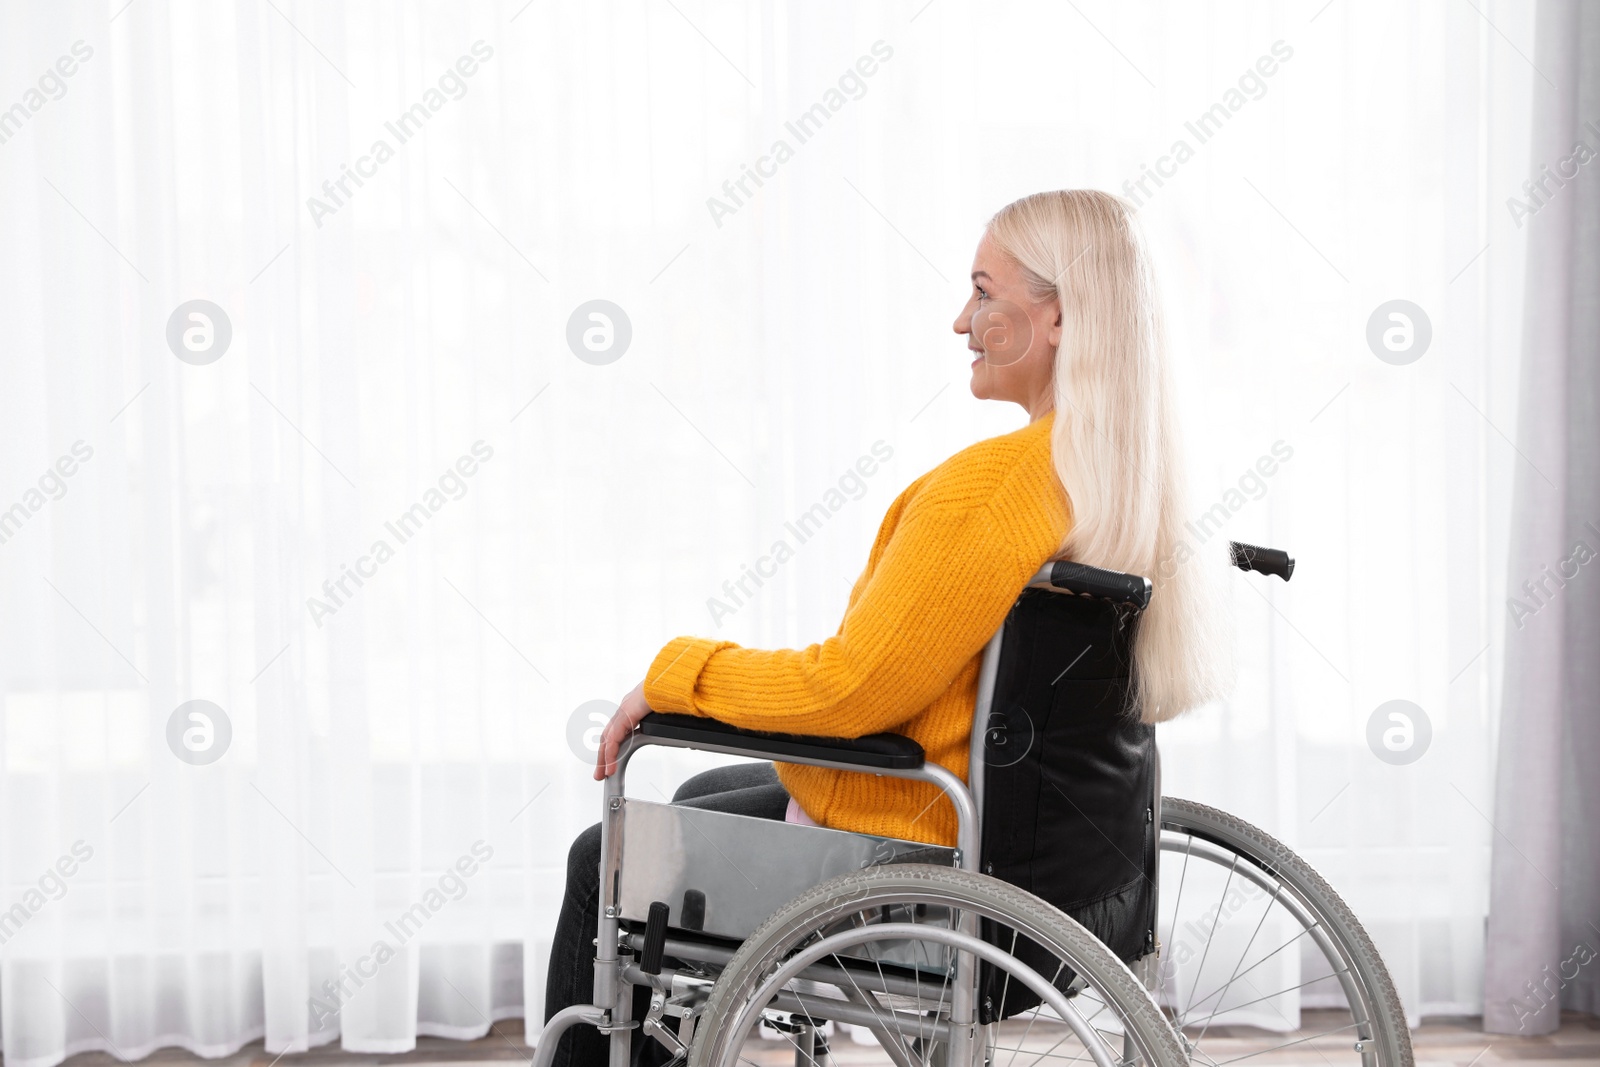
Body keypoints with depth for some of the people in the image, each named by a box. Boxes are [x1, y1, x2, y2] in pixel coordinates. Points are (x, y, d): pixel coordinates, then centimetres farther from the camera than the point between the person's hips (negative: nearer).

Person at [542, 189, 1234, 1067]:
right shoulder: (1136, 476, 0)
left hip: (905, 839, -9)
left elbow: (850, 689, -25)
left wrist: (673, 674, -11)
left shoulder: (992, 483, -29)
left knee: (606, 863, 10)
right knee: (699, 800, 30)